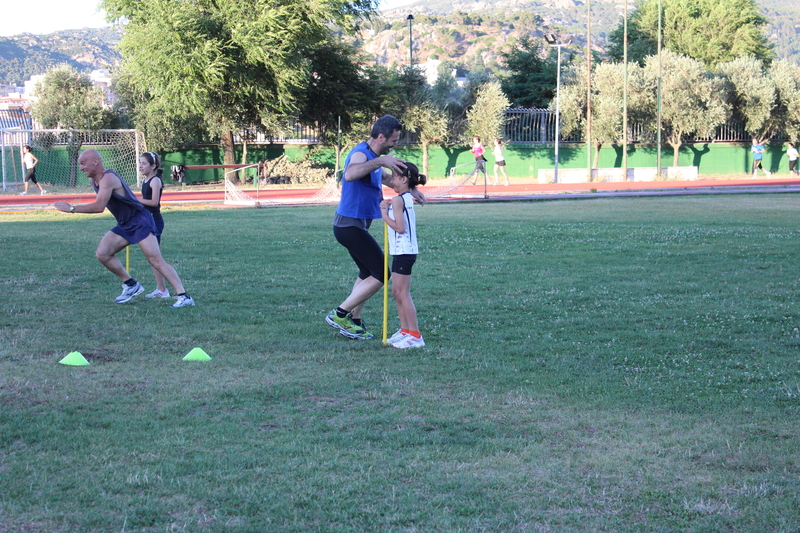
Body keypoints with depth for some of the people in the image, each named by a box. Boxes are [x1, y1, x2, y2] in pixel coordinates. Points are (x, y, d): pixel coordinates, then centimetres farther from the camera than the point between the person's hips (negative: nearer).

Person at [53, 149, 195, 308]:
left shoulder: (108, 178, -22)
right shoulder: (93, 180, 8)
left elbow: (99, 207, -33)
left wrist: (71, 208, -28)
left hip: (140, 222, -9)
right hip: (124, 225, 9)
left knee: (155, 260, -16)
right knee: (102, 254, -2)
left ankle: (184, 297, -18)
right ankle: (131, 285, 11)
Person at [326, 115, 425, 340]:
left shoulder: (374, 156, 13)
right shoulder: (360, 154, -20)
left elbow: (387, 177, 33)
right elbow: (350, 174, -44)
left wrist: (411, 190, 20)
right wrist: (380, 161, -46)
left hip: (353, 226, 11)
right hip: (351, 226, -11)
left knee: (368, 273, 20)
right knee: (381, 274, -9)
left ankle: (353, 322, 26)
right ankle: (340, 314, -7)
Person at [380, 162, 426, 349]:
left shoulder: (398, 200, -14)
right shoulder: (407, 198, 15)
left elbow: (400, 227, -21)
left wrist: (385, 215, -10)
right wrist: (387, 209, 7)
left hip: (403, 251, -10)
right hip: (405, 250, 10)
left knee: (403, 293, -7)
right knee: (397, 292, 15)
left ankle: (415, 336, -6)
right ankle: (405, 331, 20)